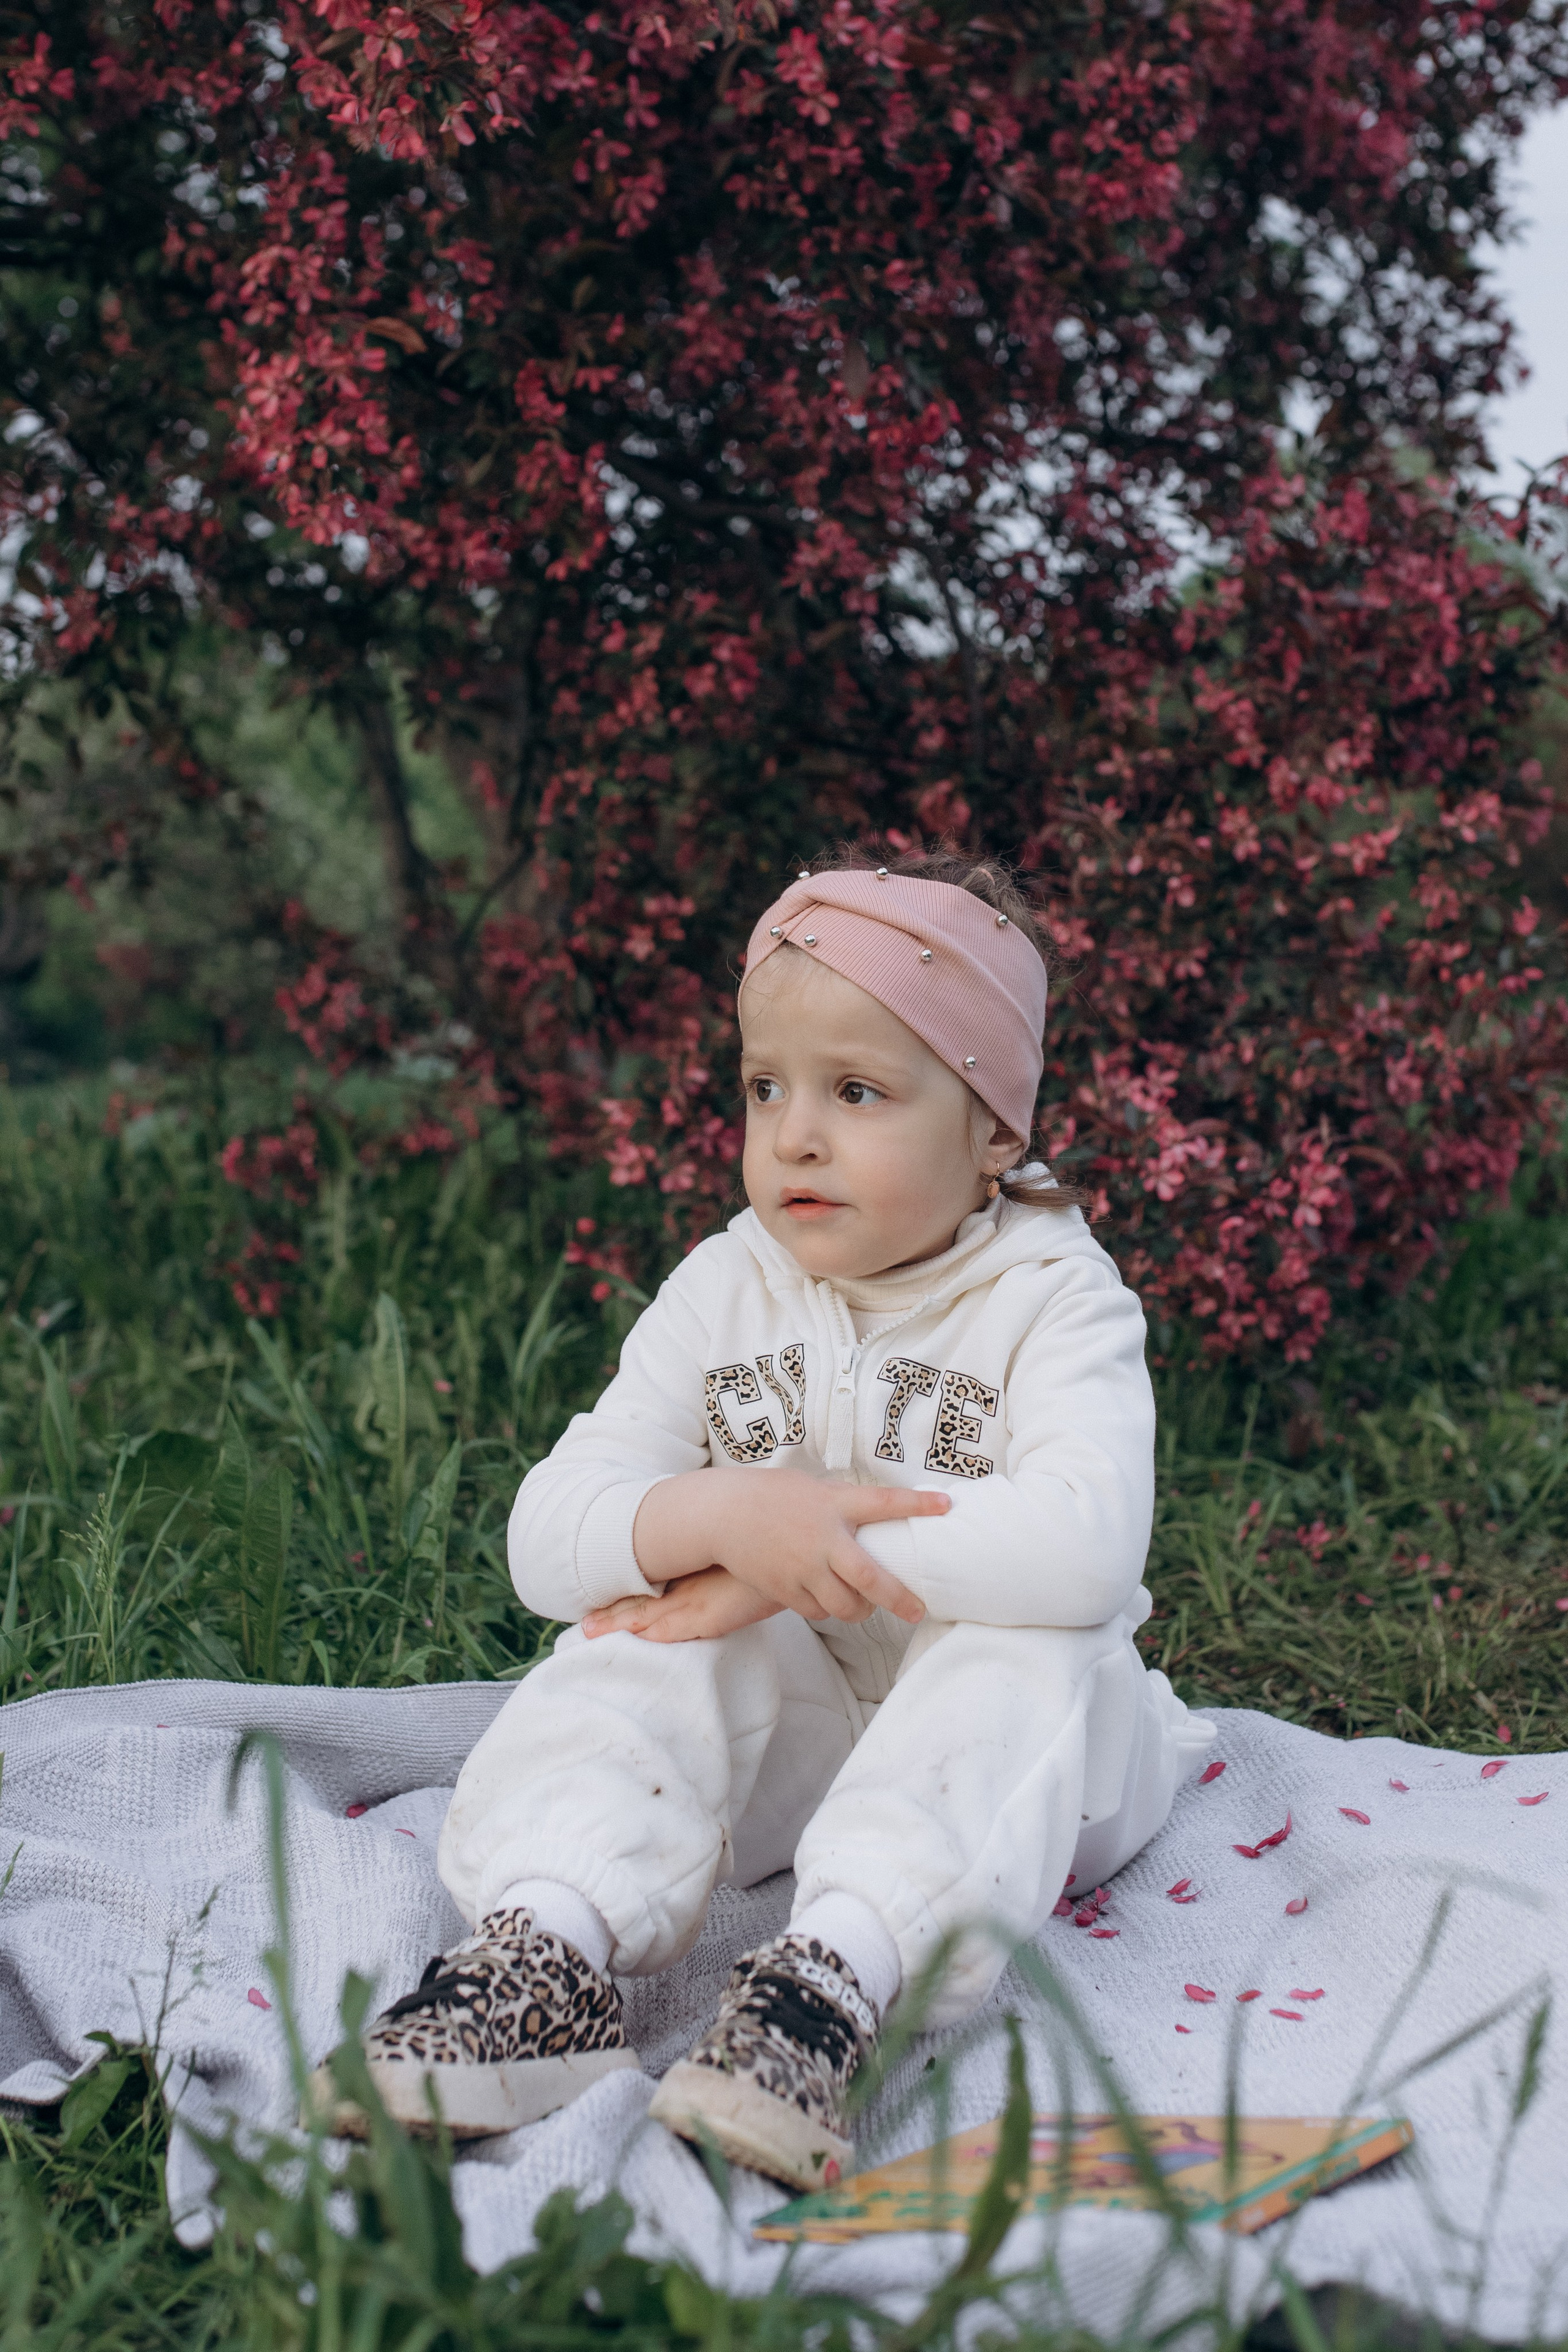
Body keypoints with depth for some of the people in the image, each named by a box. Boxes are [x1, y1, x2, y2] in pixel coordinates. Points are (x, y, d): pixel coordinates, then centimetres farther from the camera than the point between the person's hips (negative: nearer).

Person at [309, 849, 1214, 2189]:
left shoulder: (1053, 1299, -13)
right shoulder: (726, 1293, -2)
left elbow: (1083, 1550, -35)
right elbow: (548, 1538, -13)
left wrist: (811, 1553, -33)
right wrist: (724, 1516, -33)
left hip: (1012, 1755, -3)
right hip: (791, 1730, 3)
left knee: (1022, 1650, -34)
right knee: (652, 1629, -23)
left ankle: (832, 1985, -50)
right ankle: (546, 1956, -39)